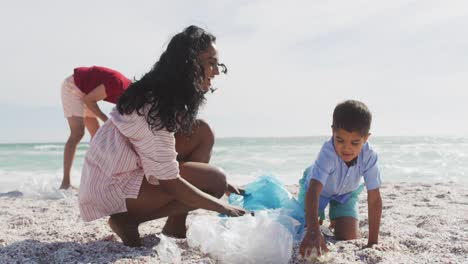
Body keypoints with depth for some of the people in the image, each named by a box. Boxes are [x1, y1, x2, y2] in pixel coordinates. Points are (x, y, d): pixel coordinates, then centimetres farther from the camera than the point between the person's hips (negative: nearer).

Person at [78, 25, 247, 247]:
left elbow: (166, 151, 12)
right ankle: (127, 219, -6)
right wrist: (223, 208, -18)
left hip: (130, 171, 10)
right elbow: (169, 181, -26)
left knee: (202, 133, -2)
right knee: (213, 181, -15)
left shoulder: (166, 94, 5)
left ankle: (176, 225, 1)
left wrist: (224, 184, 7)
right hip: (110, 187, -10)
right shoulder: (155, 105, -26)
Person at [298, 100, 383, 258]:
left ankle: (336, 219, 28)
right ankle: (318, 215, 27)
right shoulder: (328, 153, -43)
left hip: (346, 193, 2)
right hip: (319, 189, -2)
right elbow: (313, 191, -51)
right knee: (303, 231, -8)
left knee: (349, 238, -7)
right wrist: (313, 231, -64)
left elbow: (374, 199, -30)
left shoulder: (369, 156, -34)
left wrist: (373, 241, -30)